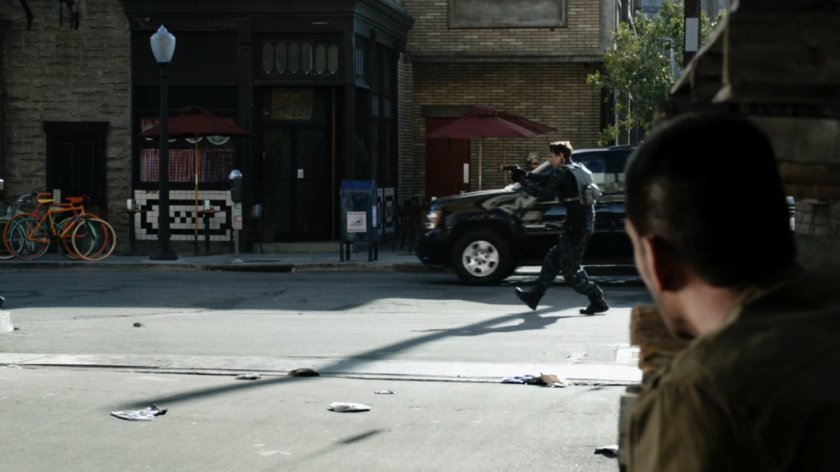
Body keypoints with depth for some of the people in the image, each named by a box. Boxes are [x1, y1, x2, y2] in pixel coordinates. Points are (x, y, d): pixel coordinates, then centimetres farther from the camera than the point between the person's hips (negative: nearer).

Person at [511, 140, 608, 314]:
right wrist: (527, 175, 17)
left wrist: (522, 180, 5)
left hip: (576, 226, -10)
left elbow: (541, 191, -8)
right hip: (585, 223, 10)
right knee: (553, 259, 17)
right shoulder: (578, 169, 17)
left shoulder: (562, 172, -11)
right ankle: (534, 295, 24)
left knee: (570, 268, -3)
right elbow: (547, 179, 24)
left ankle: (598, 301, -3)